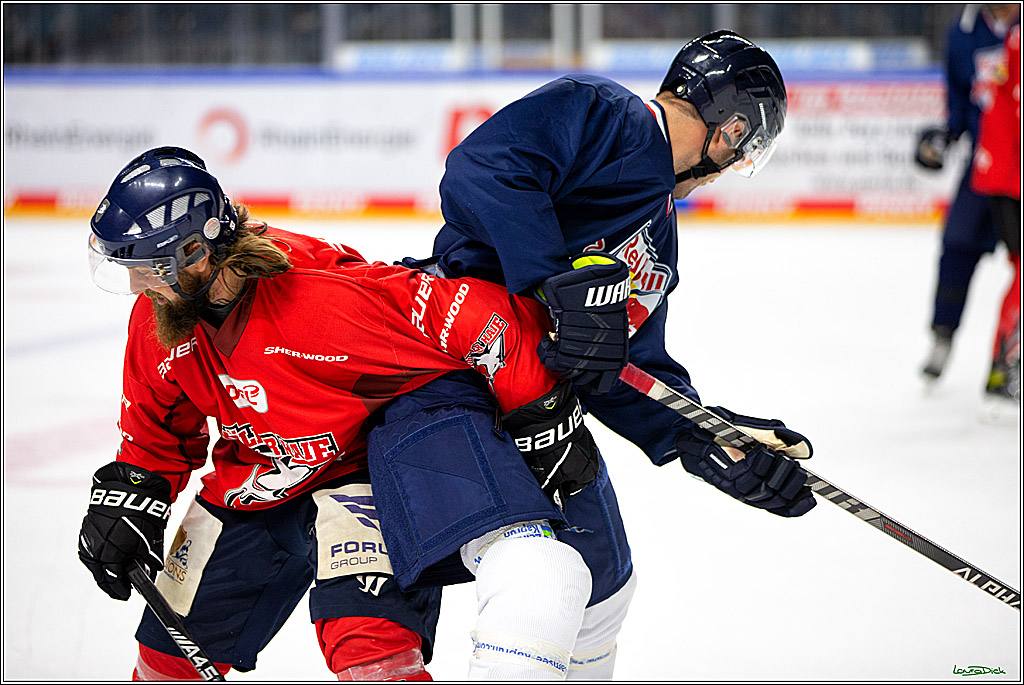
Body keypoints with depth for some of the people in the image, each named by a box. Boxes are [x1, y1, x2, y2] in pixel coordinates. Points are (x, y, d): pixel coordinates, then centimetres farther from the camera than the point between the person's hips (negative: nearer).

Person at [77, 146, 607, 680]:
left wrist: (543, 417, -27)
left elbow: (470, 316, -32)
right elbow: (159, 427, 9)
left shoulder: (325, 300, -36)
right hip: (249, 485, 7)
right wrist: (127, 498, -2)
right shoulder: (159, 320, -12)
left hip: (359, 470, -6)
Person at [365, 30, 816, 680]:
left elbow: (629, 376, 17)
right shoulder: (595, 111, -7)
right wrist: (565, 281, -30)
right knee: (540, 579, -29)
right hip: (447, 375, -10)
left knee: (604, 589, 24)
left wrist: (707, 441, 3)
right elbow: (479, 169, -23)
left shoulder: (661, 243, 20)